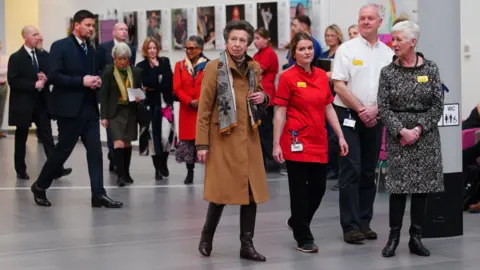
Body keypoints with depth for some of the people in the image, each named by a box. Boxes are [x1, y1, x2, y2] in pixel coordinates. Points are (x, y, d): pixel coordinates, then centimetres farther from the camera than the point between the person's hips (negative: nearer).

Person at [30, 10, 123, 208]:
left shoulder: (90, 50, 16)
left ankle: (98, 194, -3)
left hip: (89, 108, 7)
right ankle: (40, 186, 18)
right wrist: (82, 81, -19)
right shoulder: (60, 46, -7)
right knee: (63, 150, 0)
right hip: (69, 108, -7)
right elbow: (54, 76, -15)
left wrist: (96, 81, 0)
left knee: (95, 150, -2)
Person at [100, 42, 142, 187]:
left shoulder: (136, 72, 3)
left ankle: (126, 173, 24)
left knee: (127, 144, 11)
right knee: (118, 143, -12)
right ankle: (120, 175, -6)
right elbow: (103, 95, -6)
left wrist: (139, 98, -10)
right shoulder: (108, 71, -6)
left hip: (130, 112, 4)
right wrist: (103, 116, -9)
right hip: (114, 112, -4)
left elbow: (140, 91, 14)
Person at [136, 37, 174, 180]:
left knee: (165, 137, -8)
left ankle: (163, 163, 17)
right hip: (151, 106, -1)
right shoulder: (141, 66, 1)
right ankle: (158, 168, 13)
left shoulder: (165, 62, 7)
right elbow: (149, 83, -13)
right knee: (154, 137, 0)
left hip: (165, 105, 1)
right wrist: (156, 67, -9)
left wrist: (152, 88, -8)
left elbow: (169, 82, -1)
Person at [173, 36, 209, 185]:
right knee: (187, 139, 4)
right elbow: (177, 88, 1)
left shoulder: (209, 66, 1)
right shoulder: (180, 65, 9)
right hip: (187, 110, 3)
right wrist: (190, 102, -11)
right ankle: (190, 173, 12)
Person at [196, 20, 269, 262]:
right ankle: (206, 236, 22)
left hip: (249, 138, 5)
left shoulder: (254, 67, 9)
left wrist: (263, 98, -1)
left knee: (251, 190, 3)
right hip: (223, 138, -5)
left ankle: (247, 245, 12)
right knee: (222, 190, -1)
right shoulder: (214, 67, -6)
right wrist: (202, 143, -12)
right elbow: (204, 108, -7)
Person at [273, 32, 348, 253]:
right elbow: (280, 113, -7)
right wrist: (276, 144, -11)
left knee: (318, 188, 11)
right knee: (299, 190, 2)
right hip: (297, 142, -5)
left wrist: (340, 136, 9)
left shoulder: (322, 76, 8)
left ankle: (296, 222, 35)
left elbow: (329, 109, 13)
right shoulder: (287, 77, -7)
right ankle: (304, 238, 12)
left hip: (319, 141, 6)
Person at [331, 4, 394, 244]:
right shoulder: (347, 49, -2)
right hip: (349, 116, -4)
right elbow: (339, 86, -7)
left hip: (374, 118, 4)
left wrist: (375, 110, -7)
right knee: (351, 171, -6)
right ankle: (350, 226, -3)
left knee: (368, 172, 9)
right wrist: (361, 110, -10)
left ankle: (364, 222, 16)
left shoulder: (388, 53, 8)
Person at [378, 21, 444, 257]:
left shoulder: (430, 69, 2)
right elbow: (383, 108, -3)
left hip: (426, 135, 1)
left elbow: (437, 105, -2)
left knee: (423, 185, 3)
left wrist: (419, 128, -13)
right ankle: (394, 236, 6)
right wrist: (402, 131, -15)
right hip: (398, 136, -1)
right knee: (399, 186, -4)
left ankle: (416, 237, 11)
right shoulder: (388, 72, 1)